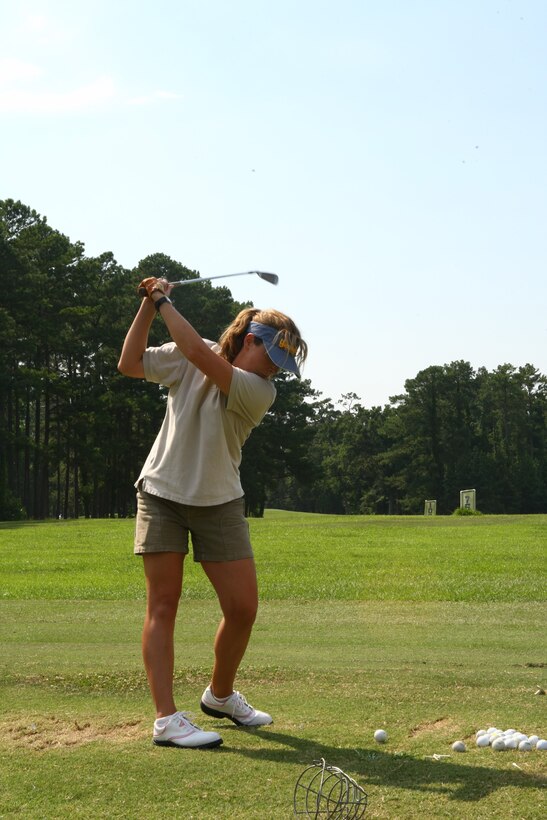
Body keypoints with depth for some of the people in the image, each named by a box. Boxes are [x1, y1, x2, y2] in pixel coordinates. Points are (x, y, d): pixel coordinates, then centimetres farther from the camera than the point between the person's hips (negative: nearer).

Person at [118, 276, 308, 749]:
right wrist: (149, 306, -6)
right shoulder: (187, 357, -2)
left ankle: (220, 696, 25)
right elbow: (129, 364, 2)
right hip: (162, 493, 0)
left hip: (219, 503, 0)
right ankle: (167, 719, -7)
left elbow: (202, 356, -24)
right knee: (163, 604, -6)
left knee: (243, 608, 0)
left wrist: (166, 303, -16)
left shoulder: (260, 391, -12)